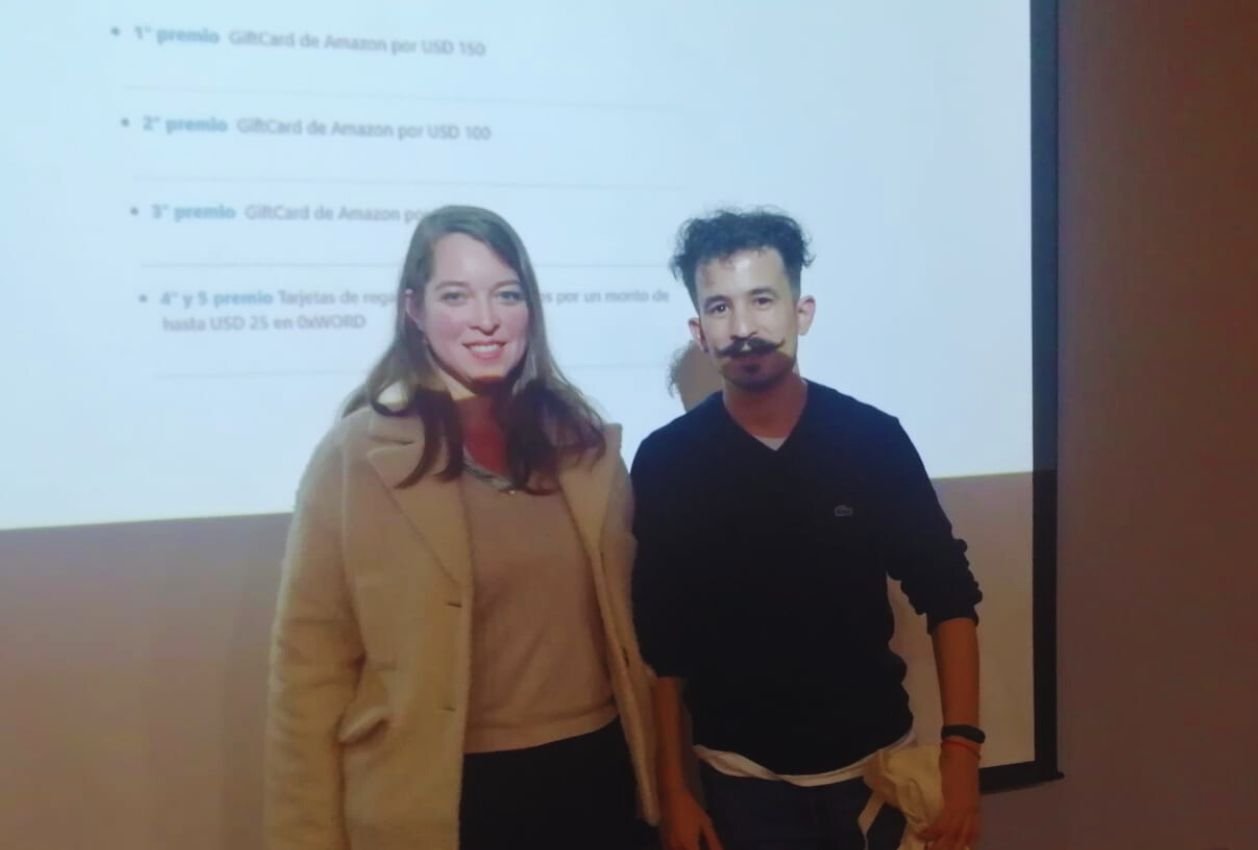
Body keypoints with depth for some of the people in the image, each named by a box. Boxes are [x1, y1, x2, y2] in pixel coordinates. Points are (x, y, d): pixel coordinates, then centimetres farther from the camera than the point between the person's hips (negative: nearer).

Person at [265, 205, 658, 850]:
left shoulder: (585, 442, 1)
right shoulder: (355, 455, -10)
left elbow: (629, 618, 7)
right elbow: (312, 669, -9)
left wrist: (663, 778, 5)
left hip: (594, 774, 3)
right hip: (444, 795, -3)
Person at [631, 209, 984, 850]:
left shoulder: (873, 439, -9)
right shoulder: (665, 461, -10)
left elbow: (948, 596, -2)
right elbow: (659, 641, -5)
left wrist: (961, 747, -9)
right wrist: (673, 790, -3)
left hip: (878, 761, 1)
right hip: (742, 777, -1)